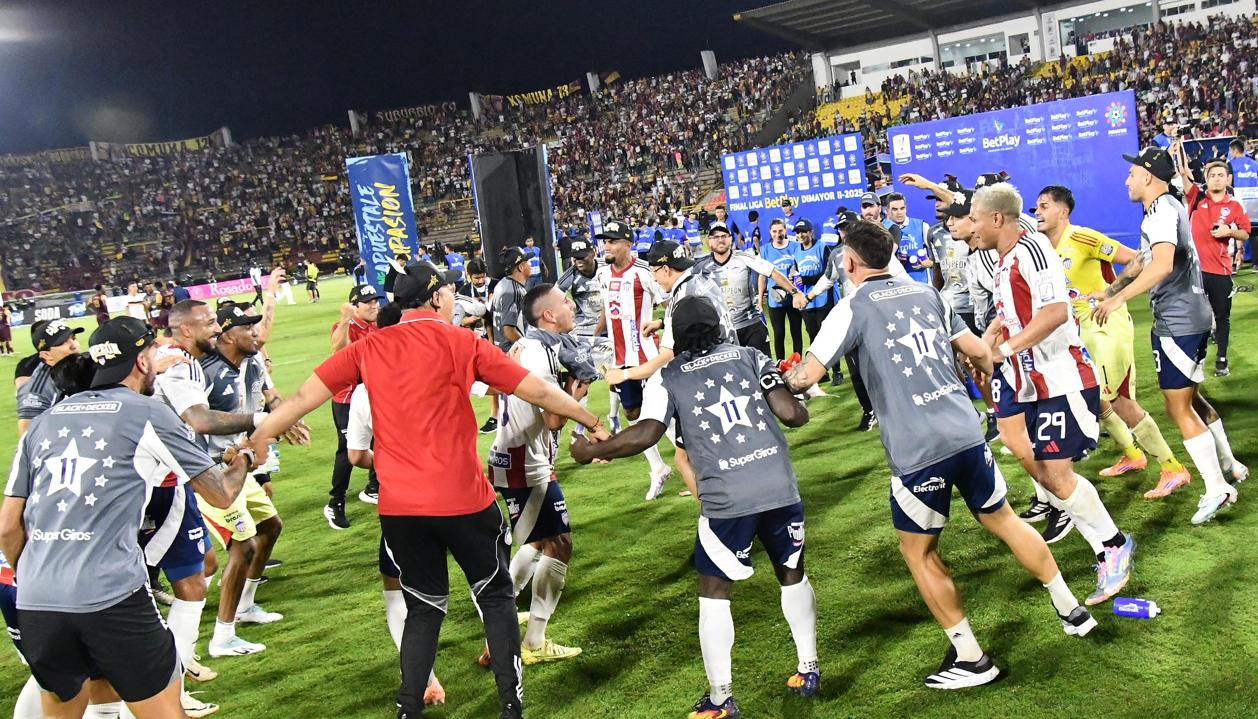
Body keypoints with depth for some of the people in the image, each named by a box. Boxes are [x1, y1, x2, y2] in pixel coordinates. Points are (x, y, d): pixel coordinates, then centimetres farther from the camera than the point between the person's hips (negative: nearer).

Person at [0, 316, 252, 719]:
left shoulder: (44, 421, 14)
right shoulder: (147, 414, 2)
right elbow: (221, 494, 8)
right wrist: (242, 459, 29)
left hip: (34, 605, 5)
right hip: (111, 598, -5)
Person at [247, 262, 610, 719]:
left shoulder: (367, 350, 5)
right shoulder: (459, 342, -4)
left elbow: (303, 397, 4)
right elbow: (538, 391, -1)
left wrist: (259, 437, 14)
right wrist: (592, 421, 11)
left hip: (398, 507, 3)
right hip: (462, 501, -3)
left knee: (423, 609, 18)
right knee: (496, 596, 15)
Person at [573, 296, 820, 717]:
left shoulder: (668, 377, 5)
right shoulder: (750, 356, 11)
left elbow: (646, 434, -8)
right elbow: (791, 414, 1)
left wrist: (590, 451, 5)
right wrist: (800, 409, 25)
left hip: (726, 499, -3)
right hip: (780, 487, 3)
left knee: (714, 592, 12)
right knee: (792, 575, 24)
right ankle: (808, 671, 33)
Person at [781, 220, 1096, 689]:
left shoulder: (852, 308, -5)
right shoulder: (926, 293, 11)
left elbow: (807, 375, -11)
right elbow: (979, 352, 16)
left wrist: (779, 380, 10)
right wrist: (992, 375, 38)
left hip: (915, 452, -5)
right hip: (966, 433, 6)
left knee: (918, 551, 13)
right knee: (1003, 519, 24)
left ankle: (970, 658, 18)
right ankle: (1072, 610, 37)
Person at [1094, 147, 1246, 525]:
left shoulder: (1161, 211, -18)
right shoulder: (1170, 206, 14)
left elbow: (1162, 264, -34)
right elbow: (1144, 260, 22)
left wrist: (1118, 298, -35)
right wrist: (1110, 289, 21)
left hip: (1177, 323, -10)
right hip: (1193, 317, 10)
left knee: (1178, 407, -3)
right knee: (1190, 398, 23)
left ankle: (1216, 488, 1)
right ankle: (1229, 465, 34)